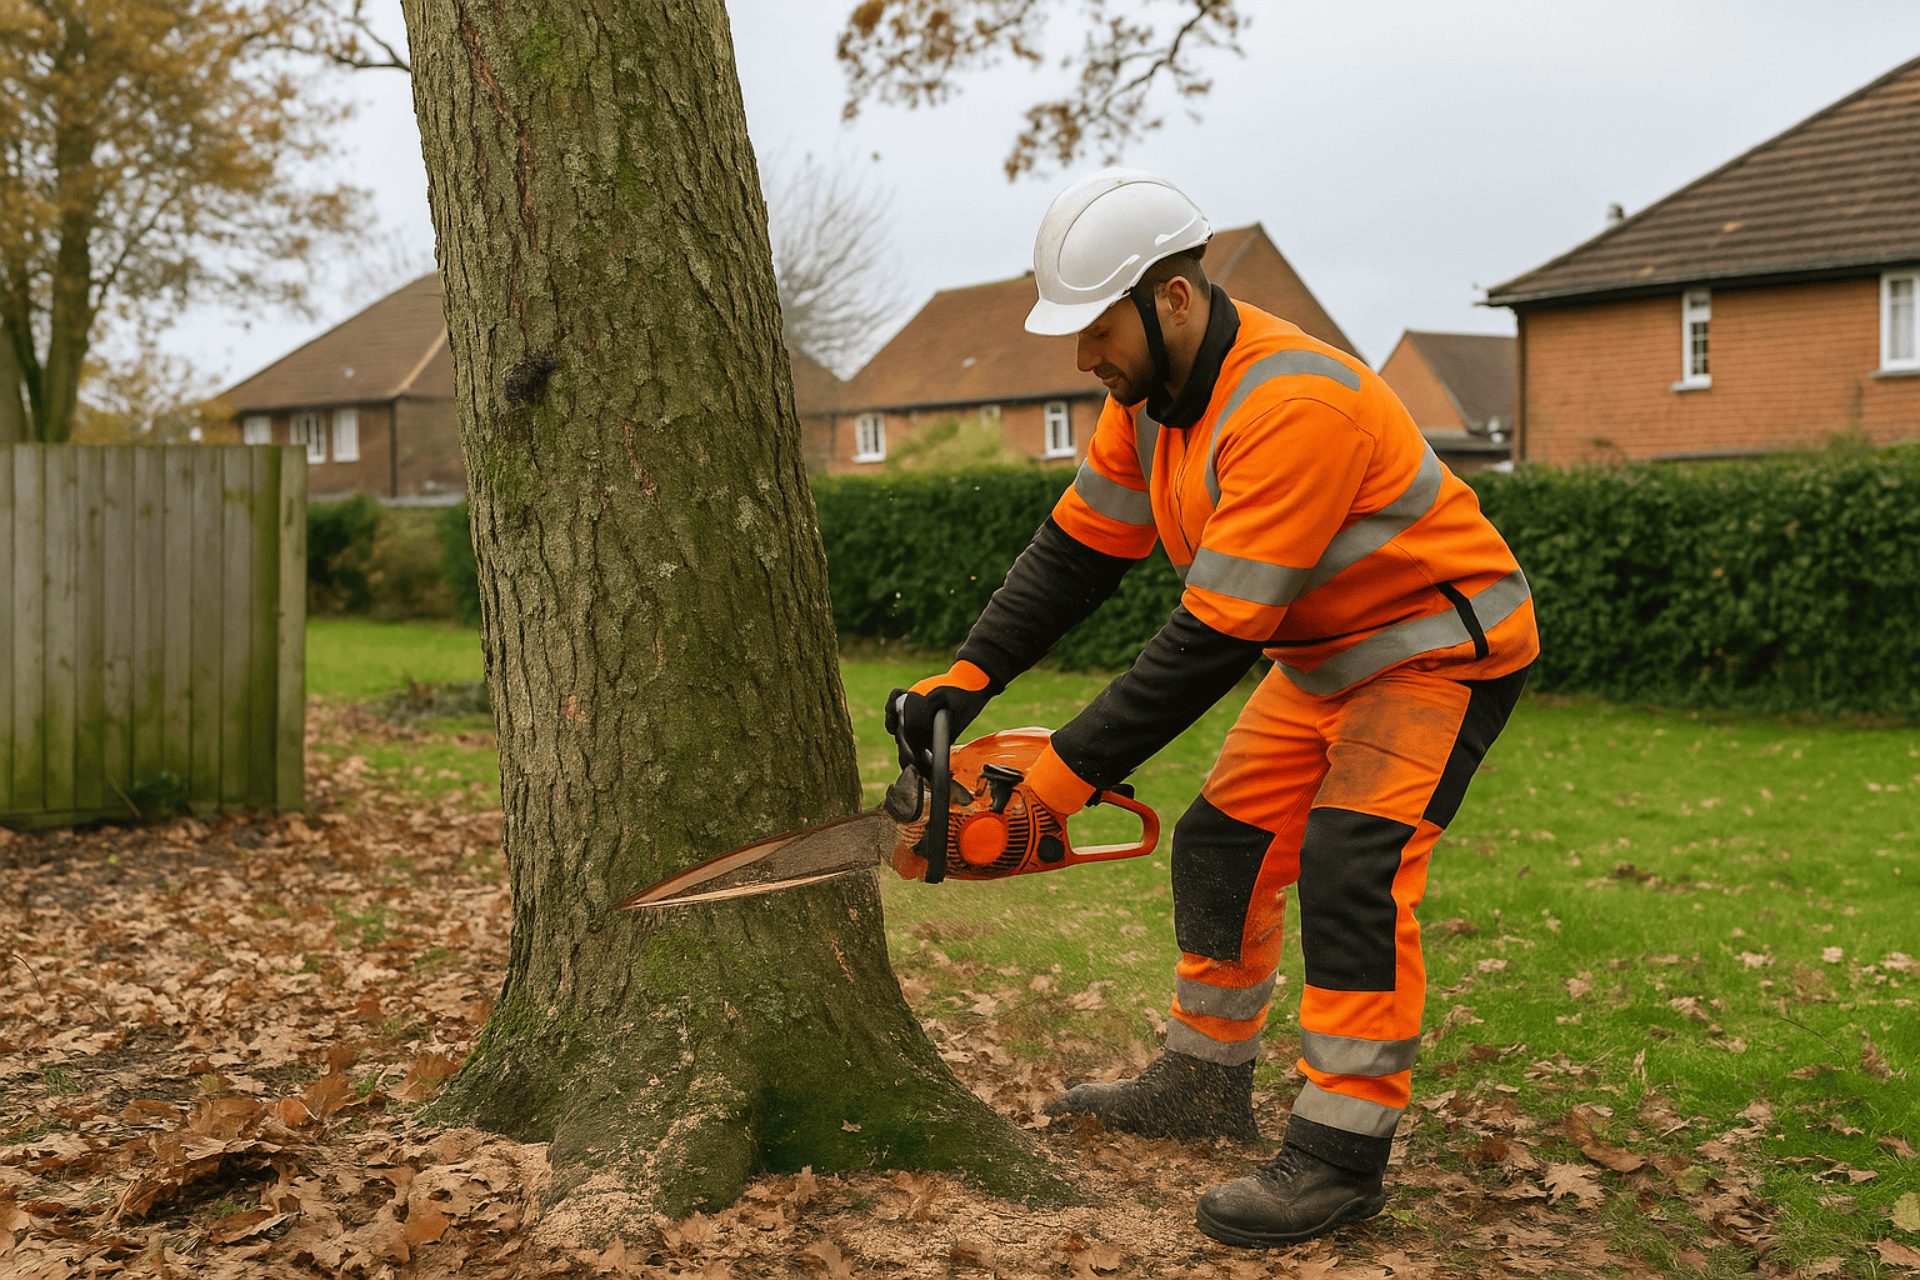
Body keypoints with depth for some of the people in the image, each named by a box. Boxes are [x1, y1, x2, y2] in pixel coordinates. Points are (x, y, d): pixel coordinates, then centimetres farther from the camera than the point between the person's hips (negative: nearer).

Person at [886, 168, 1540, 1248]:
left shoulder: (1289, 405, -34)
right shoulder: (1151, 395, -4)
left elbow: (1213, 640, -34)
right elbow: (1077, 553, 1)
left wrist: (1068, 774, -30)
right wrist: (966, 680, -11)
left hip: (1441, 645, -9)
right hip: (1324, 654, 9)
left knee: (1351, 862, -22)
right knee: (1224, 846, 10)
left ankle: (1342, 1153, -14)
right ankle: (1208, 1080, 26)